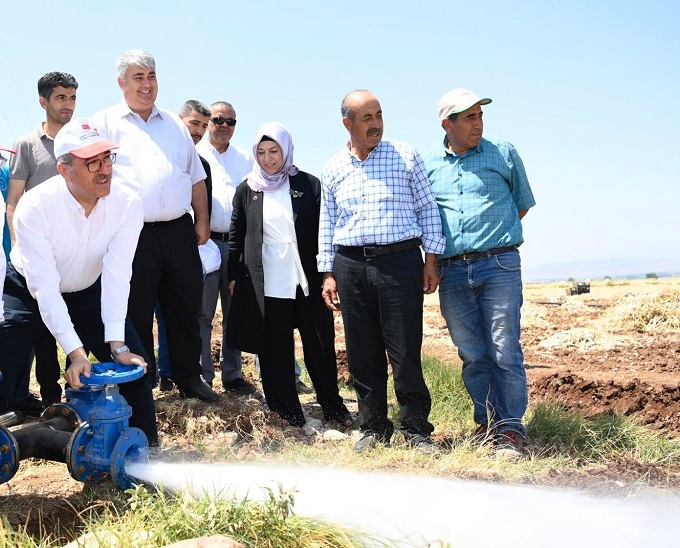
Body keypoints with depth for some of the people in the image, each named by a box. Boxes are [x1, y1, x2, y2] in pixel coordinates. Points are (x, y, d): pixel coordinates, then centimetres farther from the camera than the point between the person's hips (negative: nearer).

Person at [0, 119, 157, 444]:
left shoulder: (127, 205, -23)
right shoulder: (34, 207, -30)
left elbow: (117, 275, -26)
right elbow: (45, 288, -31)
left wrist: (117, 345, -33)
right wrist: (76, 352, -36)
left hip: (89, 293, 3)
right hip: (29, 293, -2)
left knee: (134, 364, -6)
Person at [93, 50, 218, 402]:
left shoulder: (175, 124, 17)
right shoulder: (106, 123, 4)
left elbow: (196, 178, 20)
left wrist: (202, 220, 11)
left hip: (179, 231, 4)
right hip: (134, 234, -4)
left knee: (186, 310, 9)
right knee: (137, 316, 4)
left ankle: (189, 379, 21)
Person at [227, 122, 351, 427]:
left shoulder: (309, 185, 4)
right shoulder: (247, 190, 8)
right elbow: (236, 236, 12)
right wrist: (233, 275, 9)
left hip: (308, 279, 0)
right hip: (266, 283, 1)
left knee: (321, 344, 5)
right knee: (275, 350, 3)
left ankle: (332, 406, 19)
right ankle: (286, 411, 15)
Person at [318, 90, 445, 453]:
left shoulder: (406, 156, 4)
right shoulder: (333, 170, 12)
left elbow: (427, 209, 5)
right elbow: (327, 225, 15)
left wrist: (431, 260, 0)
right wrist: (328, 273, 10)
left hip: (401, 262, -3)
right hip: (351, 266, 3)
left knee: (405, 352, -3)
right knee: (362, 354, 6)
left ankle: (416, 430, 8)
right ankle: (373, 428, 18)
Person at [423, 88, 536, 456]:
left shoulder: (503, 154, 6)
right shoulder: (428, 165, 10)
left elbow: (523, 203, 15)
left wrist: (494, 235, 10)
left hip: (499, 265, -2)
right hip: (451, 271, 2)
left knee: (504, 353, -4)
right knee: (472, 355, 7)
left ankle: (511, 428, 5)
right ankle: (486, 422, 18)